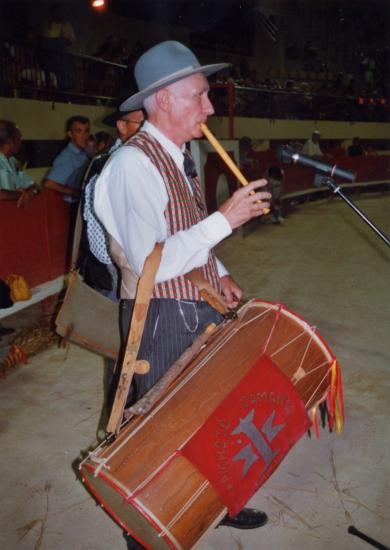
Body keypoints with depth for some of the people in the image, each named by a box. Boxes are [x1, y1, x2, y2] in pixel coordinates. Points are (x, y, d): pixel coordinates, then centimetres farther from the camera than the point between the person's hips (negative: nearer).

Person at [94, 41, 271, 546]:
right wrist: (225, 219, -25)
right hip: (163, 320, -9)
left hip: (200, 311, 9)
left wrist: (218, 275, 9)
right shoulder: (133, 164, -20)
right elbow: (152, 264, -27)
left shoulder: (179, 157, 11)